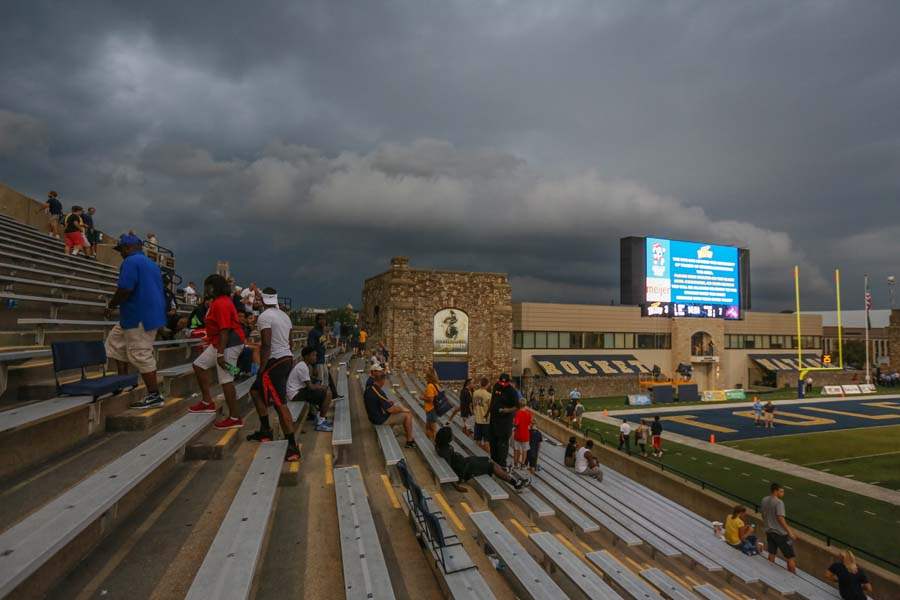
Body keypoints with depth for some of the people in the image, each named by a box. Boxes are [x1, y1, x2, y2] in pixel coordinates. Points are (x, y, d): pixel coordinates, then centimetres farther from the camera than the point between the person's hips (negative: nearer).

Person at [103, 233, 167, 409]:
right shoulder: (152, 264, 17)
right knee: (116, 341, 23)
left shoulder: (131, 262, -12)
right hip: (152, 314, 10)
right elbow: (158, 290, 22)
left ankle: (154, 396, 1)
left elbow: (125, 289, -23)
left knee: (141, 355, -4)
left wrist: (111, 305, -6)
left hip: (139, 318, -10)